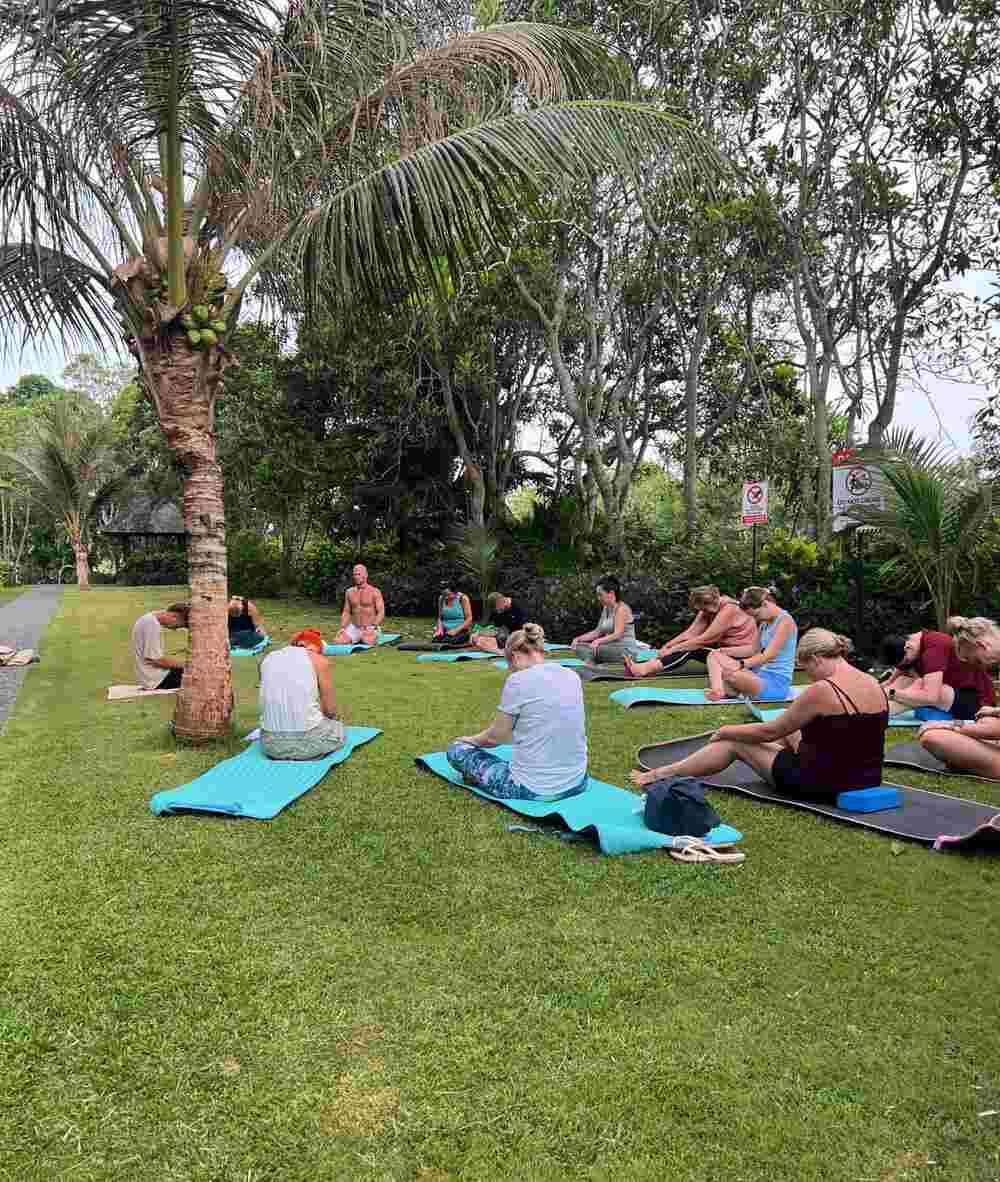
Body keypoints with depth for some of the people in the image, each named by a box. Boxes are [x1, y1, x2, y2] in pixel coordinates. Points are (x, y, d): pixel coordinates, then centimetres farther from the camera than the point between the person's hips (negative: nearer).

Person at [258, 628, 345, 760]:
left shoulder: (267, 659, 11)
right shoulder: (319, 660, -1)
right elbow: (330, 709, 1)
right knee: (338, 727, 30)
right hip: (308, 741, -4)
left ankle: (280, 755, 10)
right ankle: (310, 755, 4)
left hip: (271, 743, 4)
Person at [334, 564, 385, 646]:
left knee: (368, 642, -34)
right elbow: (346, 612, 14)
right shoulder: (349, 592, 10)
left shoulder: (374, 592, -4)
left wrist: (372, 627, -22)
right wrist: (343, 628, -1)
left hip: (370, 628, -4)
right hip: (353, 628, 4)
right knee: (337, 641, -20)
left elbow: (381, 613, -9)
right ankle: (357, 639, 7)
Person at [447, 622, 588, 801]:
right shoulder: (572, 677, 4)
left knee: (456, 749, 9)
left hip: (533, 789, -6)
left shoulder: (518, 680, -13)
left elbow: (495, 736, -2)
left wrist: (471, 739, 20)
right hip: (577, 783, 6)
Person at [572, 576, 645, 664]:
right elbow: (597, 632, 13)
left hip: (626, 650, -9)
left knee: (592, 649, -31)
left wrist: (598, 641, -35)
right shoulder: (605, 609, 15)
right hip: (611, 648, 9)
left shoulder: (621, 608, -11)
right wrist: (579, 639, 0)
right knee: (580, 646, -11)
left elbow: (617, 635, -21)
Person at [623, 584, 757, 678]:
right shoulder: (710, 608, 3)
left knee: (691, 650, -20)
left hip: (742, 656, -9)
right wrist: (667, 646, -15)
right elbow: (691, 632, -4)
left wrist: (672, 650, -20)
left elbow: (702, 640, -23)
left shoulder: (728, 610, -23)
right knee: (687, 646, -8)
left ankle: (645, 669, -25)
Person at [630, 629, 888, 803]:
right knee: (789, 732, 28)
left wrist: (726, 731, 7)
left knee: (735, 742, 7)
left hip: (823, 785, -8)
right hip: (867, 781, 8)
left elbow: (769, 731, -10)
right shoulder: (874, 684, 3)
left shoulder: (823, 690, -21)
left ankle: (661, 775, 20)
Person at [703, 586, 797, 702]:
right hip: (760, 675, 10)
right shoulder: (764, 622, 14)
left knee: (730, 674, -34)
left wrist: (741, 664, -33)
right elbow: (755, 650, 15)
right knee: (714, 656, 0)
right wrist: (725, 651, 4)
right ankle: (718, 691, -23)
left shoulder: (785, 621, -13)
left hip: (777, 682, -10)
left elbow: (768, 655, -22)